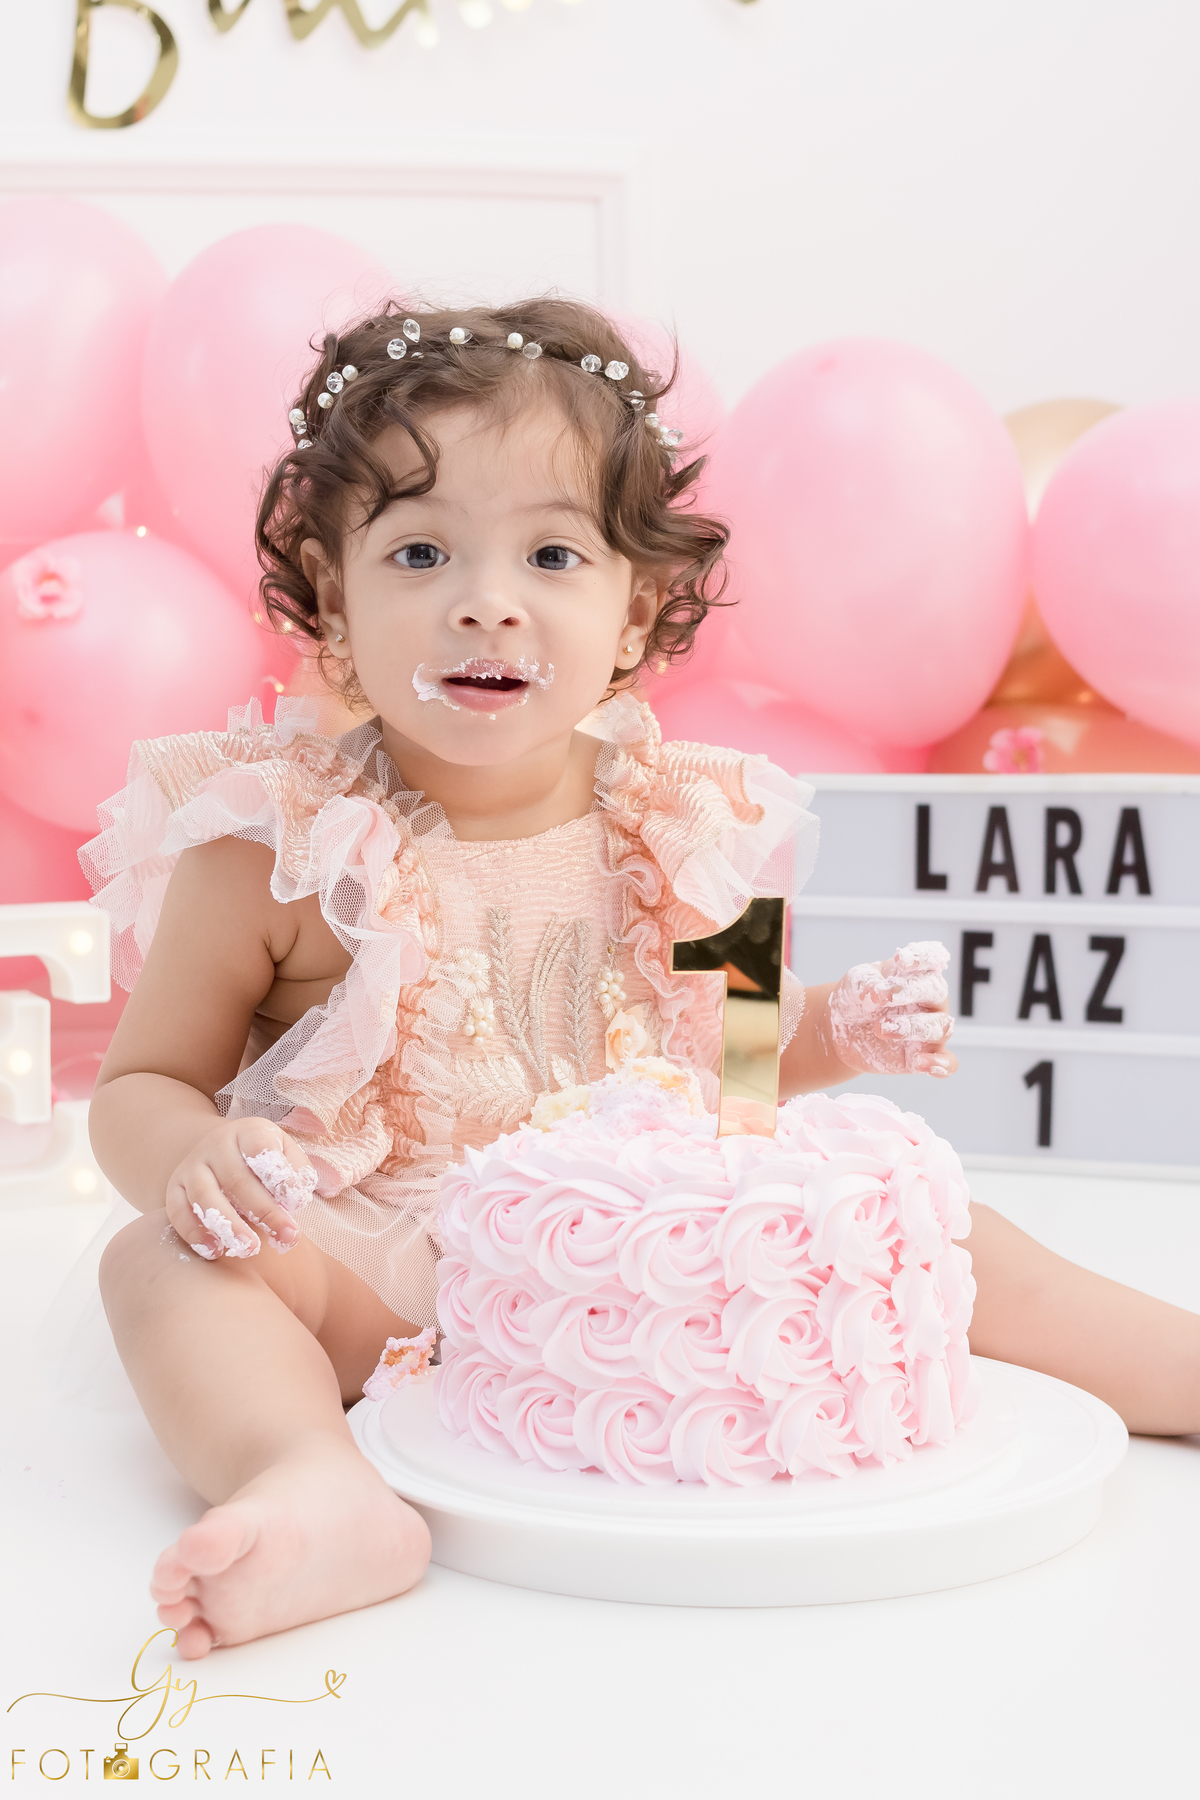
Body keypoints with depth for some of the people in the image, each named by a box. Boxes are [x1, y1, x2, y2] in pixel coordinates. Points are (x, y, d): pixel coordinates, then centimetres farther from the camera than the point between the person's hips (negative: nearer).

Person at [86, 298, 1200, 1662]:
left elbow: (709, 1047, 17)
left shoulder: (674, 827, 0)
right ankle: (319, 1491, -52)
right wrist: (186, 1159, -25)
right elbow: (142, 1080, -2)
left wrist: (833, 1033, -2)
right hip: (371, 1274, -2)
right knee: (163, 1263, -29)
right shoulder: (277, 849, -10)